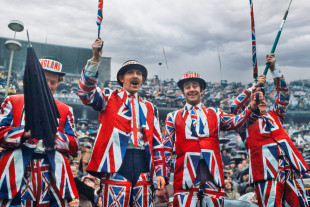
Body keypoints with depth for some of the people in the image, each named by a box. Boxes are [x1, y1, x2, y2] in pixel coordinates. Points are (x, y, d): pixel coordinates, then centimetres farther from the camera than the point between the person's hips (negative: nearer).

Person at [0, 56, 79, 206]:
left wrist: (54, 135, -10)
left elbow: (74, 146, 8)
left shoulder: (65, 110, 15)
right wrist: (26, 132, -15)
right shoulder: (12, 102, 12)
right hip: (18, 175, -1)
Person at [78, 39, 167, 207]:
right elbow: (86, 93, -8)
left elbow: (157, 143, 16)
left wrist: (160, 173, 8)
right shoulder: (109, 98, 13)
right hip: (116, 163, -3)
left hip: (143, 164, 4)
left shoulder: (149, 108, 20)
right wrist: (95, 59, -16)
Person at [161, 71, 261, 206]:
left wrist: (252, 108, -19)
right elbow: (166, 149, 9)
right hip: (186, 175, -1)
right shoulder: (173, 117, 13)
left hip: (213, 175, 1)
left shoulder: (215, 114, 16)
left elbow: (238, 123, 0)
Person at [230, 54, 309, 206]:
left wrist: (273, 69, 10)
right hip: (267, 171, -4)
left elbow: (283, 94, 18)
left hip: (291, 168, 5)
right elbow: (234, 107, -4)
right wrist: (255, 87, 1)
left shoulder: (274, 116, 22)